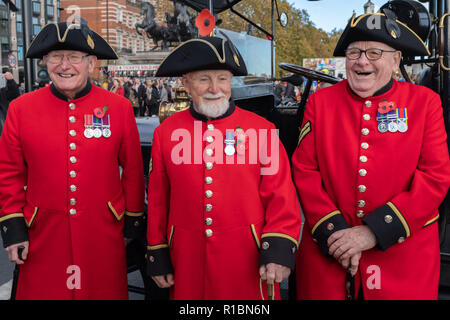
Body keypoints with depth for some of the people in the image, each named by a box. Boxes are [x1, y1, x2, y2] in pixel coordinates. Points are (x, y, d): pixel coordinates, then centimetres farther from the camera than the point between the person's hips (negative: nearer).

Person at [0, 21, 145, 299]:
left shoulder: (119, 107, -4)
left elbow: (133, 170, 2)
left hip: (103, 234, 0)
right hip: (43, 237, 1)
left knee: (107, 291, 14)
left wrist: (133, 222, 5)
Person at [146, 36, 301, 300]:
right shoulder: (166, 132, 2)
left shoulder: (262, 129, -3)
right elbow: (158, 200, 7)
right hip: (188, 261, 2)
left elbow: (281, 196, -4)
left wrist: (279, 249, -13)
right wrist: (158, 255, 8)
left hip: (249, 263, -1)